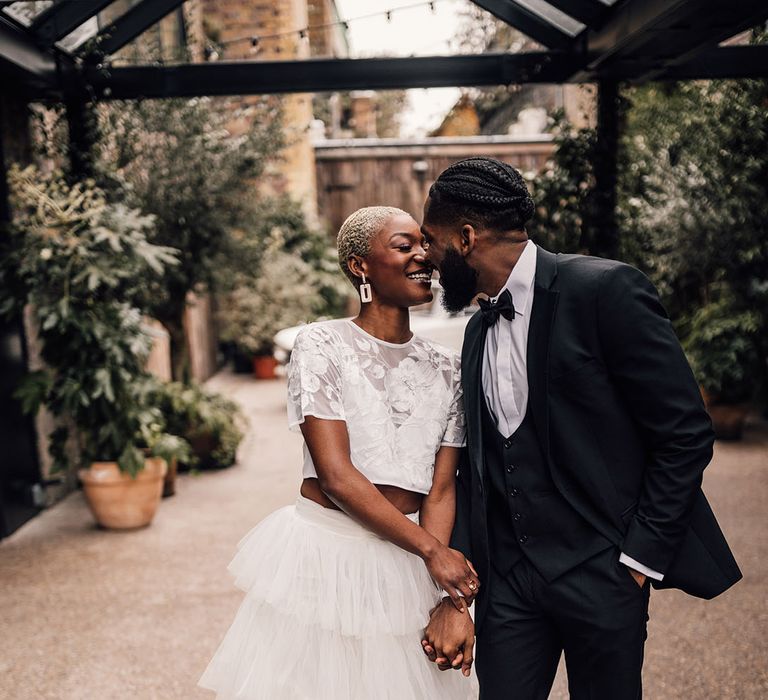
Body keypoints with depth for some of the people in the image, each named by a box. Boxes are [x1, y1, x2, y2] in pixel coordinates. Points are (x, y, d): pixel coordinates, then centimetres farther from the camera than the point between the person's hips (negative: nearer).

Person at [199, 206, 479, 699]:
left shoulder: (448, 368, 3)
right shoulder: (322, 345, -10)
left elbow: (441, 490, -1)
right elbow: (336, 474, -16)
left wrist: (446, 588, -16)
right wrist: (432, 549, -14)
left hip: (408, 565, 4)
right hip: (323, 554, -3)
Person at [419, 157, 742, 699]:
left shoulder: (605, 290, -12)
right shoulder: (480, 330, 9)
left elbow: (687, 434, -12)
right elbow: (477, 465, 9)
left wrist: (638, 558, -12)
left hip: (599, 571, -5)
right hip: (508, 573, 6)